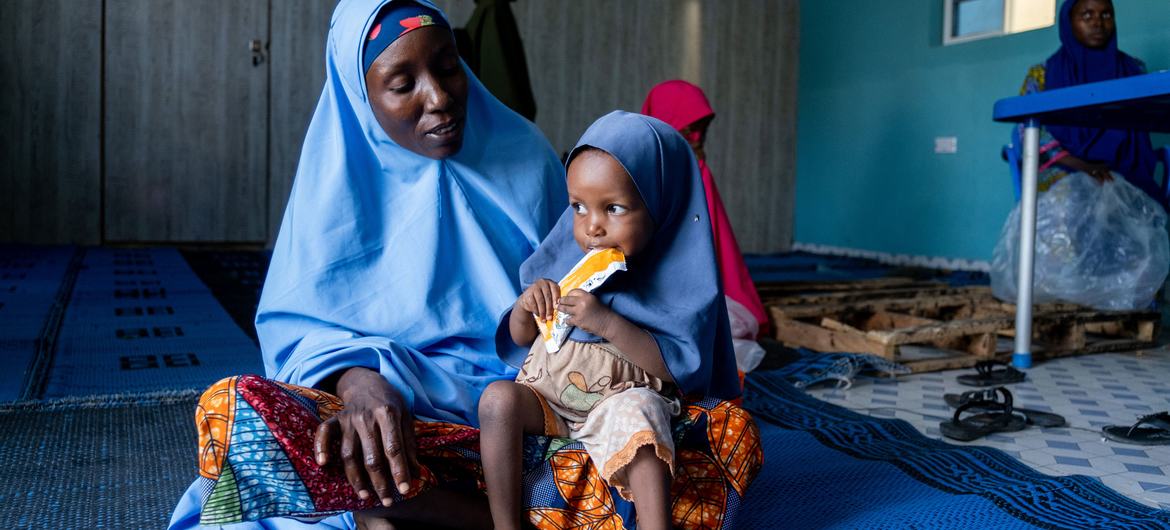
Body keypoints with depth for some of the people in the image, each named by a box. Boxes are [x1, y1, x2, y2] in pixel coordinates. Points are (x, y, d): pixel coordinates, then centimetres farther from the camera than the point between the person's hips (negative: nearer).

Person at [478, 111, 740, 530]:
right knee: (498, 398, -23)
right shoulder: (561, 261, 1)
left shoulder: (675, 278, -10)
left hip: (622, 398, -4)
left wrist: (607, 323, -28)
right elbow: (521, 338, 10)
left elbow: (678, 367, -17)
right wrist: (526, 306, -14)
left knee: (638, 416, -35)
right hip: (545, 394, 4)